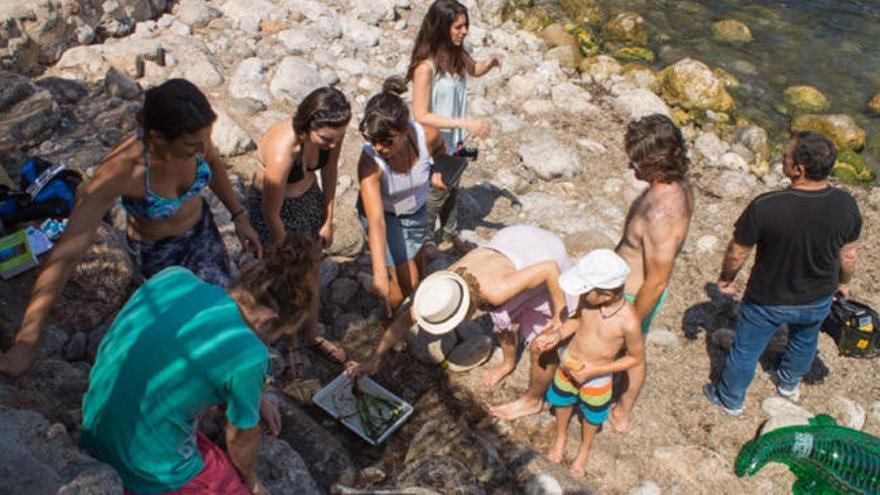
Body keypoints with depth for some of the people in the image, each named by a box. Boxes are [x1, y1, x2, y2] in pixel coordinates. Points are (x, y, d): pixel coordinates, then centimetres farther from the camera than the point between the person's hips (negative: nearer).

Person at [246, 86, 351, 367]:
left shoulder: (331, 133, -25)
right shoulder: (282, 151, -41)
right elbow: (271, 214, -27)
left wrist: (328, 221, 2)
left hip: (309, 197, 5)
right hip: (273, 205, -5)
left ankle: (313, 335, 45)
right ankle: (290, 343, 39)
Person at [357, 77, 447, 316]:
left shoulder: (426, 135, -31)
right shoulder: (369, 162, -39)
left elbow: (440, 148, -1)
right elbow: (376, 220, -44)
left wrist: (439, 172, -21)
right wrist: (379, 274, -52)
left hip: (416, 210, 4)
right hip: (383, 214, -4)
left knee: (416, 259, 24)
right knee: (406, 281, -5)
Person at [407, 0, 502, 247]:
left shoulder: (457, 55, -7)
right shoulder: (425, 67, -29)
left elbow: (474, 70, 16)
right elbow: (421, 116, -28)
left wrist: (489, 62, -8)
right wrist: (464, 123, -33)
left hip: (454, 140, 7)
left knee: (452, 188, 24)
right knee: (437, 193, 13)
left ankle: (451, 231, 48)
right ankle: (424, 241, 37)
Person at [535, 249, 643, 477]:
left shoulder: (628, 321, -35)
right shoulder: (588, 298, -24)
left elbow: (636, 357, -19)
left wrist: (593, 371, -22)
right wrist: (557, 335, -17)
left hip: (596, 378, -3)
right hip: (569, 364, 3)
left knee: (590, 417, 25)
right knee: (562, 403, 28)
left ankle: (584, 448, 57)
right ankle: (560, 438, 59)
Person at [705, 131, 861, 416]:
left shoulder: (765, 207, -34)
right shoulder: (846, 205, -21)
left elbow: (737, 254, -20)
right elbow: (849, 255, -4)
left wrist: (725, 279, 1)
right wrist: (843, 283, 16)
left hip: (767, 301, -4)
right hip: (818, 300, 4)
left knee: (746, 351, 21)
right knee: (805, 342, 34)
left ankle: (730, 400, 44)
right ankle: (789, 384, 61)